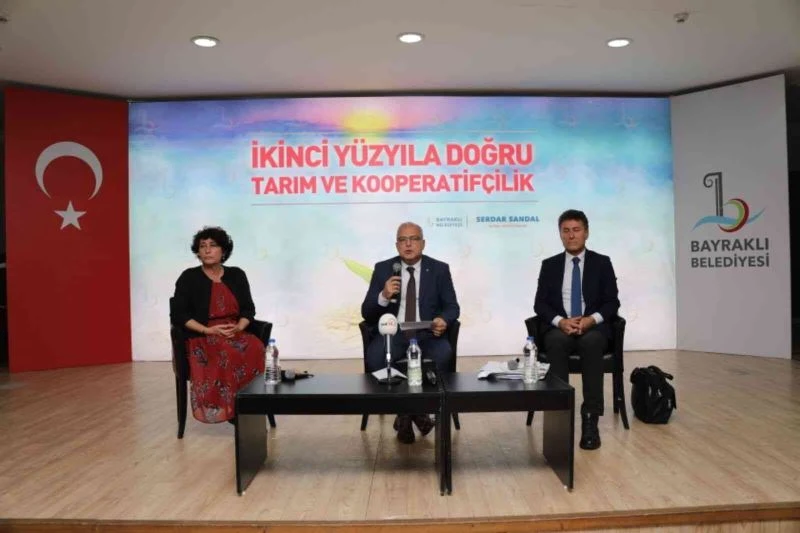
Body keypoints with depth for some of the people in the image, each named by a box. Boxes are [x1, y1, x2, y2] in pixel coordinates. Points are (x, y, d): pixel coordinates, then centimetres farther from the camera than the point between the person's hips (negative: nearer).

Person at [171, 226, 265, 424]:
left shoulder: (237, 275, 8)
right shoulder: (189, 277, -1)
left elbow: (249, 309, 8)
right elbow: (178, 315, -5)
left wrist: (238, 328, -13)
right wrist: (208, 330, -16)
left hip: (236, 334, 3)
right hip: (201, 338, -3)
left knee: (256, 349, -31)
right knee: (228, 354, -36)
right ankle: (233, 410, -26)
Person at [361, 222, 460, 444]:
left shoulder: (439, 269, 6)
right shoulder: (383, 269, 5)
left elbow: (452, 306, 6)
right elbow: (366, 313, 2)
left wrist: (443, 320, -19)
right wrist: (384, 296, -20)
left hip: (427, 334, 0)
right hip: (393, 333, 0)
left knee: (443, 355, -33)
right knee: (374, 357, -31)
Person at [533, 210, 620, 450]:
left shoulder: (602, 263, 8)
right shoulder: (549, 265, 10)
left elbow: (612, 302, 2)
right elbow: (540, 304, 3)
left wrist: (592, 319, -17)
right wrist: (560, 321, -16)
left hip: (593, 327, -1)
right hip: (560, 328, 1)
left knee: (591, 343, -36)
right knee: (556, 342, -35)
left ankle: (590, 418, -32)